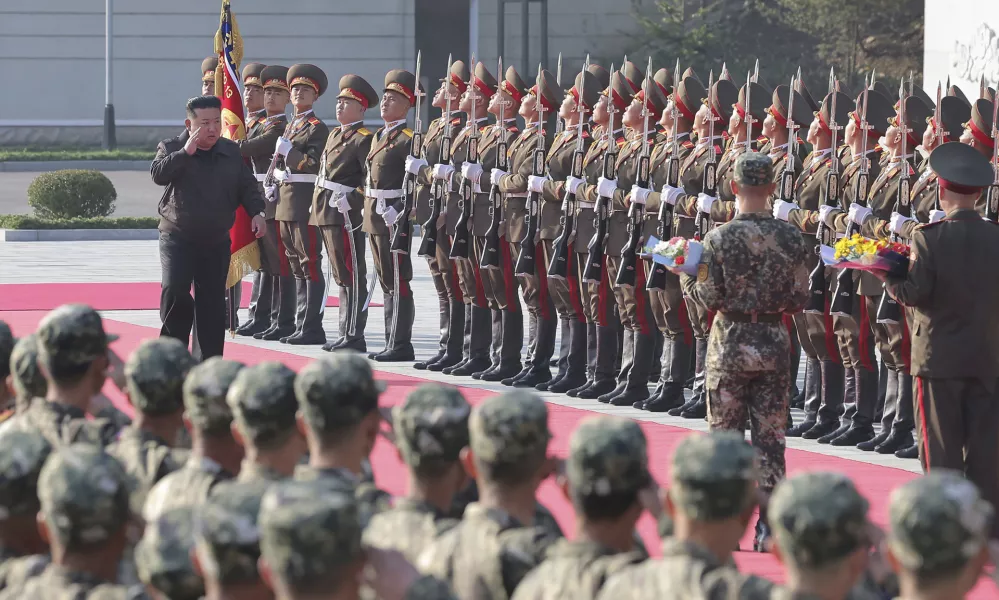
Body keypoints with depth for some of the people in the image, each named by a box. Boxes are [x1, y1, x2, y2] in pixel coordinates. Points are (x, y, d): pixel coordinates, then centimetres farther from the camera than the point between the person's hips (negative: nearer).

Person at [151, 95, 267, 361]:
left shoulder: (231, 152, 8)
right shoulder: (171, 148, -2)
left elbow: (247, 185, 13)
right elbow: (158, 174, -19)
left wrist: (256, 212, -3)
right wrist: (186, 152, -23)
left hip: (216, 241, 4)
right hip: (178, 237, -4)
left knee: (212, 301, 3)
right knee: (175, 291, -19)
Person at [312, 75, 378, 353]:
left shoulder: (364, 139, -10)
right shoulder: (334, 135, 18)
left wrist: (352, 200, -21)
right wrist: (319, 202, 16)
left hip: (346, 213, -9)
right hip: (328, 213, 9)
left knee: (352, 276, -6)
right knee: (341, 275, 13)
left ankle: (354, 337, -5)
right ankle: (346, 333, 19)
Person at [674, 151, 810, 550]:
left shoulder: (720, 238, -11)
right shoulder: (790, 238, -3)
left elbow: (709, 297, -11)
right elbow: (800, 299, -1)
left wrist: (685, 278, 8)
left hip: (730, 345, -2)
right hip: (774, 345, 2)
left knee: (725, 434, 6)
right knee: (770, 438, 6)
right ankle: (769, 525, 5)